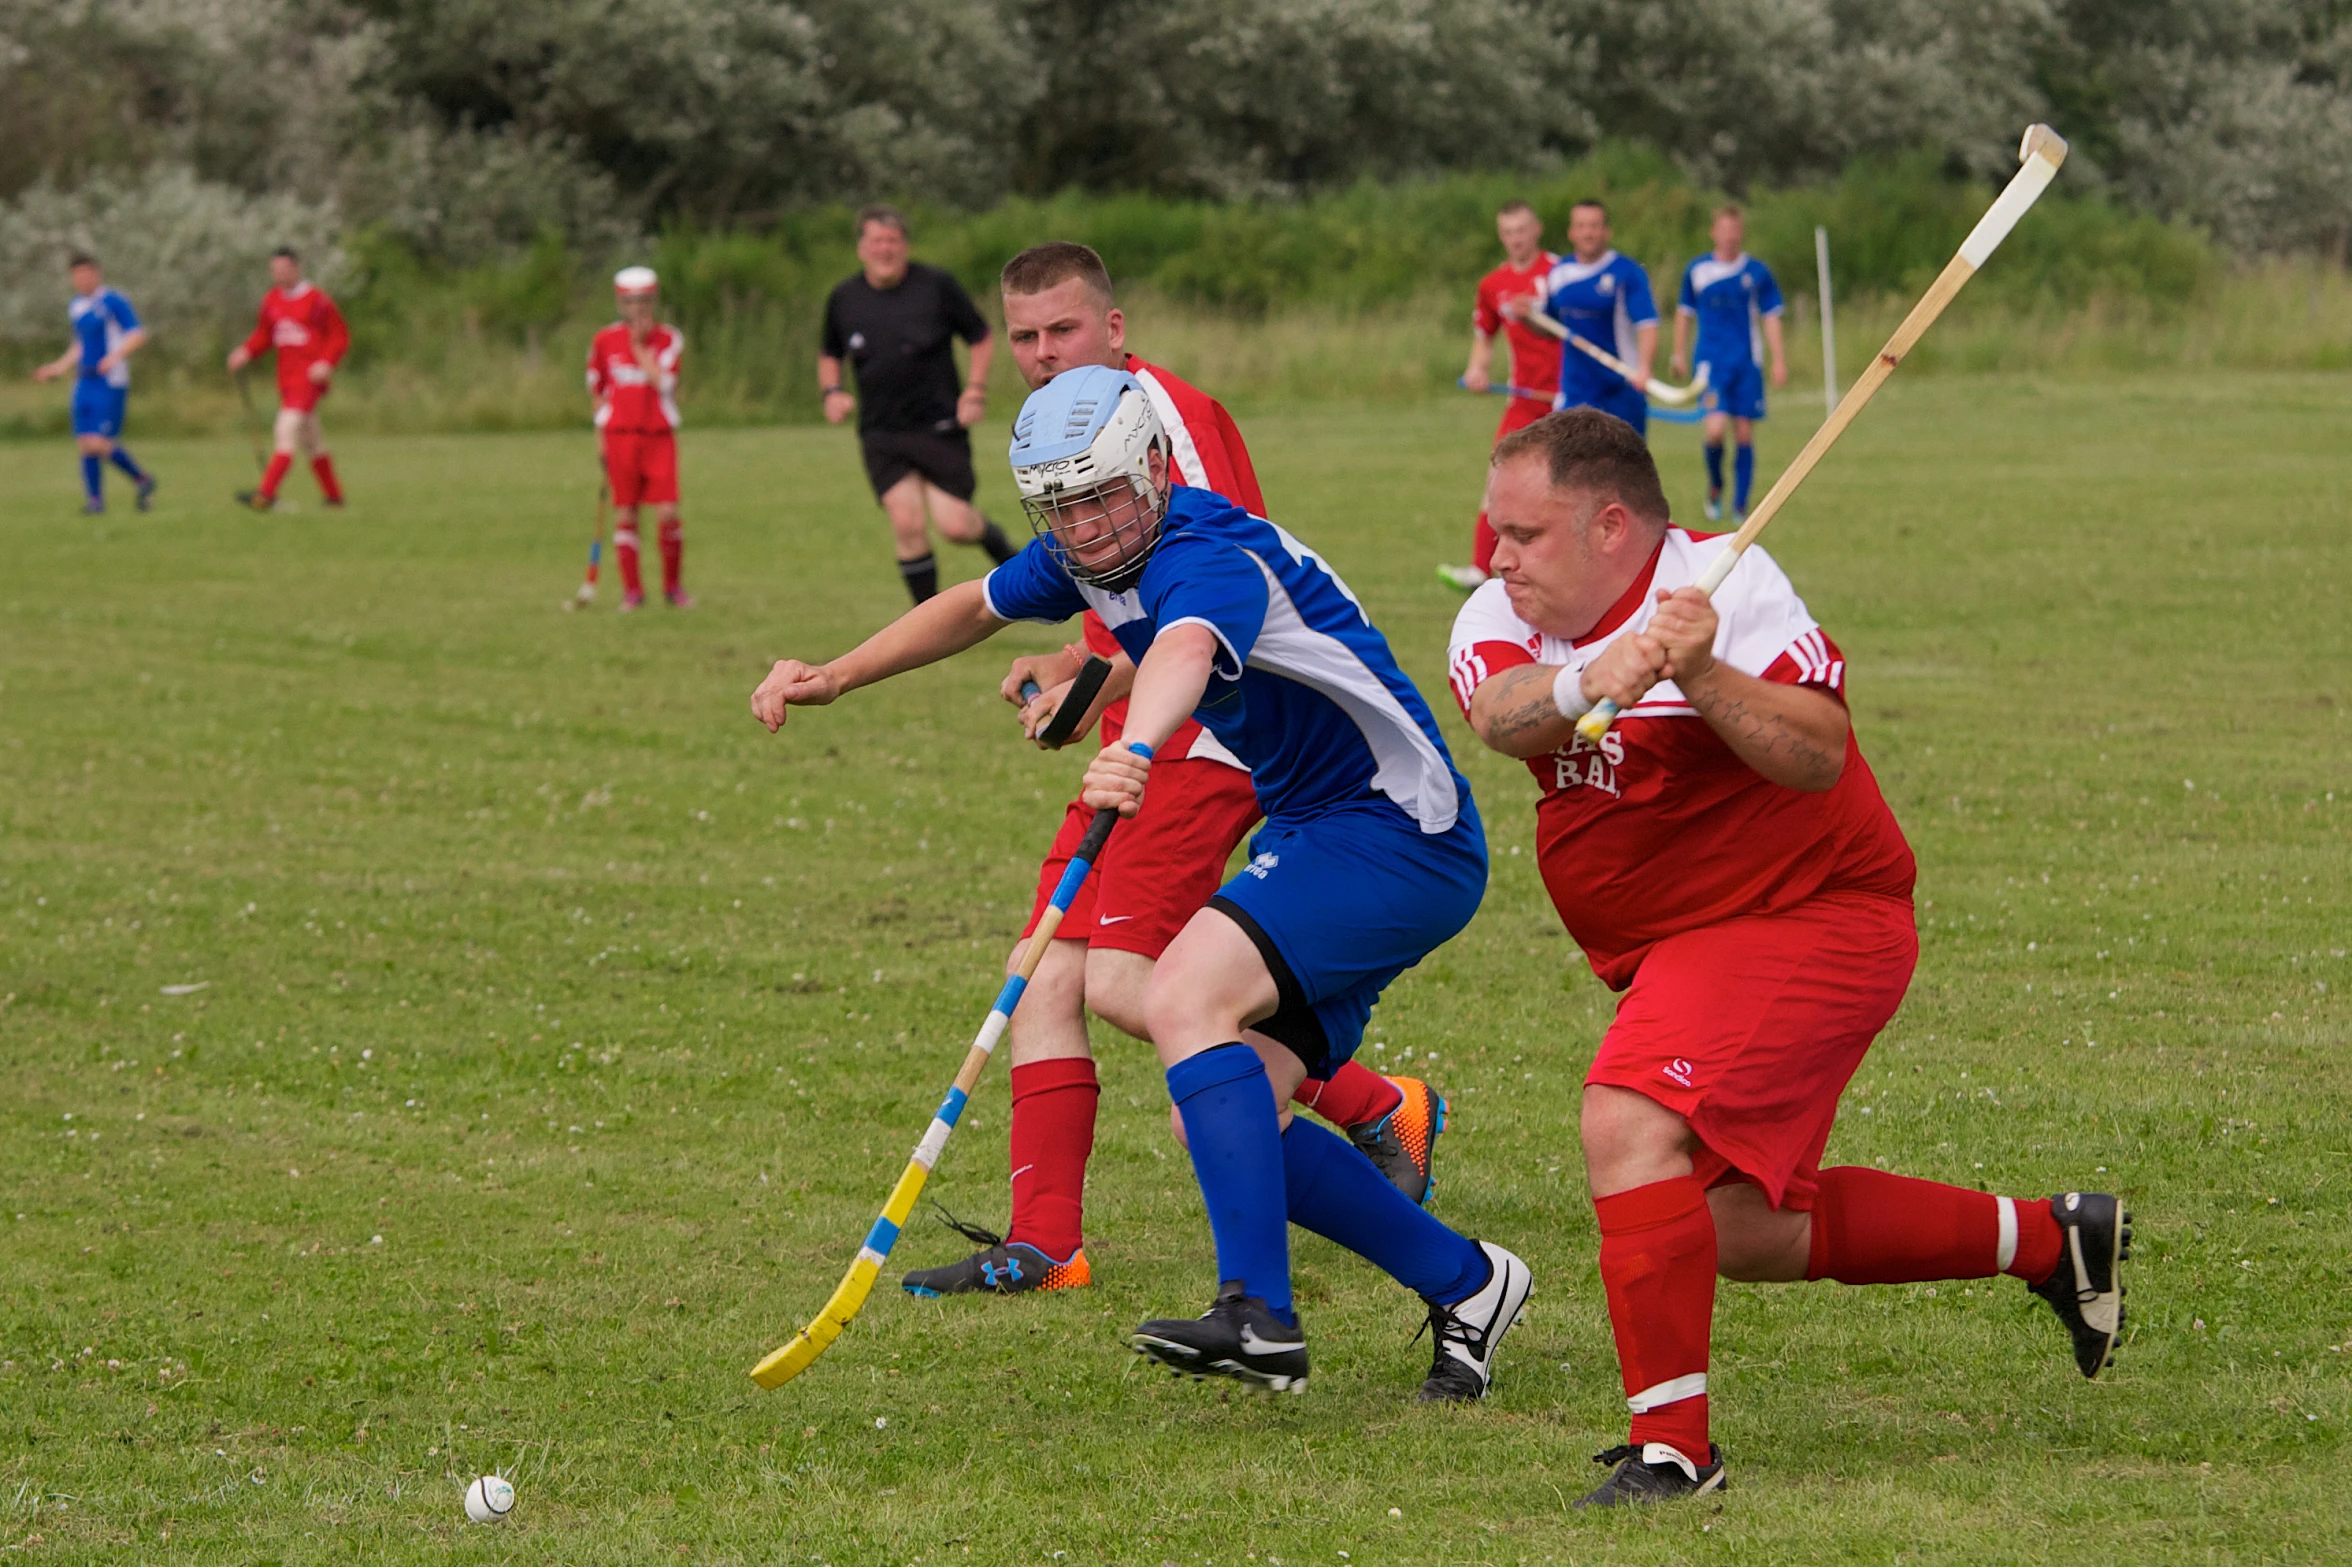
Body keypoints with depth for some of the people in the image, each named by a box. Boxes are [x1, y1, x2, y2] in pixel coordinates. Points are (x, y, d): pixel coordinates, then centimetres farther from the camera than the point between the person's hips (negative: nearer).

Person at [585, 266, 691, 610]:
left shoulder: (669, 339, 2)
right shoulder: (605, 341, 5)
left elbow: (662, 382, -12)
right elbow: (598, 391, 13)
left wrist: (640, 347, -11)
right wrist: (601, 438, 10)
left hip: (660, 436, -1)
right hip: (620, 436, 1)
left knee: (667, 514, -8)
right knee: (625, 514, 1)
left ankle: (673, 585, 8)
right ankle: (631, 590, 10)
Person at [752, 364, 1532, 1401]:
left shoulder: (1209, 559, -25)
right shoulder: (1091, 558, 4)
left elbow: (1184, 654, -50)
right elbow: (975, 608, 25)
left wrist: (1135, 750, -71)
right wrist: (835, 678, 17)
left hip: (1398, 833, -10)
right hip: (1311, 833, 10)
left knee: (1184, 999, -29)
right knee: (1224, 1127, 5)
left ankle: (1259, 1316, -36)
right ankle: (1463, 1283, 18)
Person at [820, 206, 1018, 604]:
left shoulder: (936, 286, -6)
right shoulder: (843, 299, 2)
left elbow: (982, 338, 4)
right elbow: (829, 356, 18)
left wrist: (975, 391, -9)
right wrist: (833, 390, -2)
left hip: (940, 426, -2)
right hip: (881, 433, 2)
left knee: (955, 525, -8)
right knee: (907, 525, -12)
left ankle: (1001, 546, 29)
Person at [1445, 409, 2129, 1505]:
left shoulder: (1726, 583, -17)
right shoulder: (1501, 619, 0)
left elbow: (1821, 757, -28)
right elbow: (1499, 716, -24)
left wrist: (1704, 678, -43)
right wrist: (1584, 683, -46)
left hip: (1809, 916, -9)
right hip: (1679, 953, 9)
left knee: (1628, 1121, -28)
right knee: (1740, 1231, 17)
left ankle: (1672, 1443, -24)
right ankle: (2051, 1241, 30)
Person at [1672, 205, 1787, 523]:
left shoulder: (1757, 272, 4)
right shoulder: (1697, 270, 4)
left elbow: (1770, 317, 8)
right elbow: (1684, 312, 15)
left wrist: (1779, 360, 3)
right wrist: (1680, 354, 15)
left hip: (1748, 363, 1)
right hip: (1712, 362, -1)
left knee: (1744, 434, 2)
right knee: (1715, 428, -17)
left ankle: (1740, 506, 12)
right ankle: (1715, 485, 10)